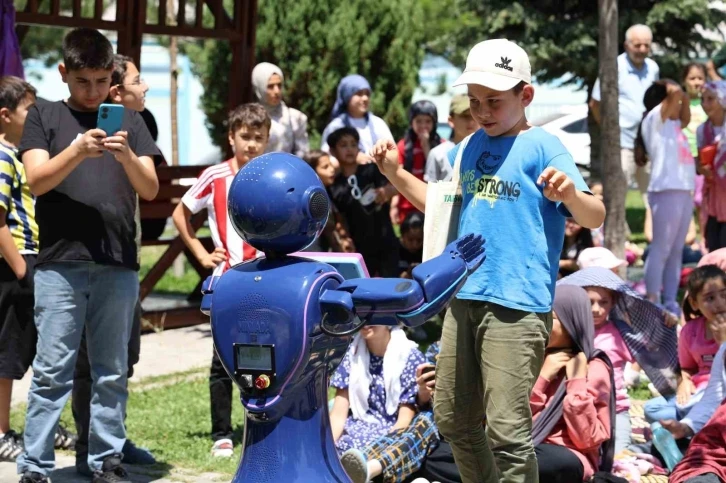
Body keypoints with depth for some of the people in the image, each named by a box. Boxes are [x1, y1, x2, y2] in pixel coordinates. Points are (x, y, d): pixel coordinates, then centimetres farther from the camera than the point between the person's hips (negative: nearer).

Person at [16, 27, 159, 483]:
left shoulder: (129, 121, 11)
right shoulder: (44, 115, 7)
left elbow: (150, 189, 2)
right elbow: (37, 180, -5)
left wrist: (127, 155, -18)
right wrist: (78, 150, -22)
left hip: (119, 265, 2)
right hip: (59, 263, -2)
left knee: (112, 372, 7)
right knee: (52, 371, -3)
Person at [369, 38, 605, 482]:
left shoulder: (542, 147, -8)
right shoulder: (468, 148, 13)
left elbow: (595, 218, -15)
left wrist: (569, 193, -36)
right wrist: (396, 174, 18)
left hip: (517, 306, -8)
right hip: (464, 298, 8)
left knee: (508, 431, -11)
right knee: (453, 420, 15)